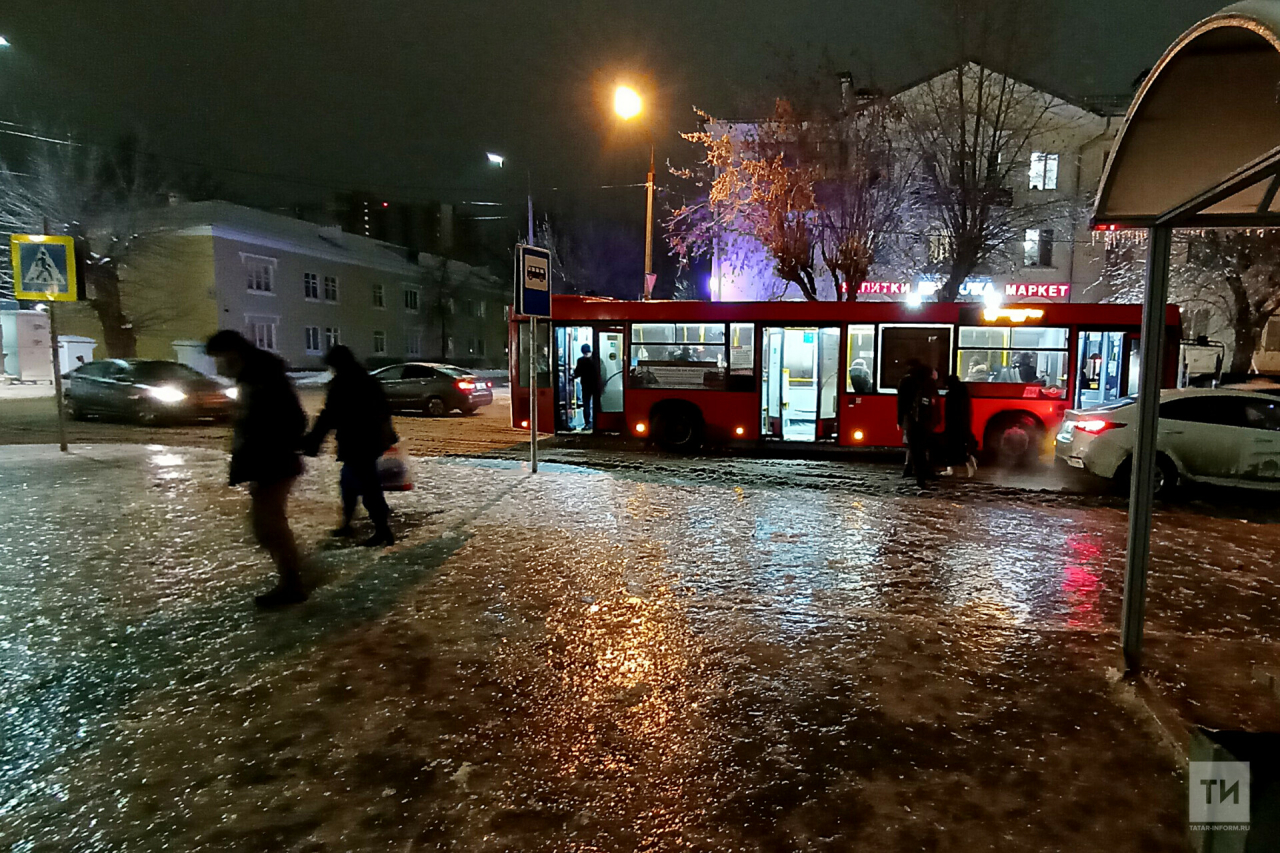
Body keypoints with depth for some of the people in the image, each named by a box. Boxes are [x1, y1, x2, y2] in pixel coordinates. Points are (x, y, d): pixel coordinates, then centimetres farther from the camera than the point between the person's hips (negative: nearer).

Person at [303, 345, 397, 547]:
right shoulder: (369, 381, 13)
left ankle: (383, 531, -5)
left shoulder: (340, 385, -13)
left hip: (356, 444, -9)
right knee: (348, 480, 22)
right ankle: (347, 523, 30)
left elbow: (329, 416, -18)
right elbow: (384, 410, 21)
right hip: (373, 439, 9)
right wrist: (385, 434, 31)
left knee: (368, 487, -6)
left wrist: (312, 442, -14)